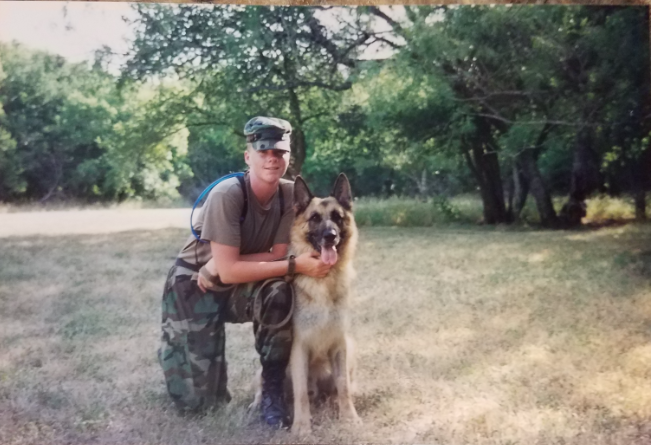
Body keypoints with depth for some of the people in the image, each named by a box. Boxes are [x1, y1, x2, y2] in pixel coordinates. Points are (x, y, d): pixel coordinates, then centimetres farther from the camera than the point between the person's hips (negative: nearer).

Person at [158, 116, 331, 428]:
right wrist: (295, 265, -32)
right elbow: (229, 271, -30)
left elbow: (278, 254, -11)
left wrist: (223, 264, -24)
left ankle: (272, 390, -11)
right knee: (199, 399, -6)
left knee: (278, 294, -32)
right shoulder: (227, 195, -28)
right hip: (194, 286, -4)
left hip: (238, 285, 4)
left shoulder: (290, 194, -13)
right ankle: (176, 345, 28)